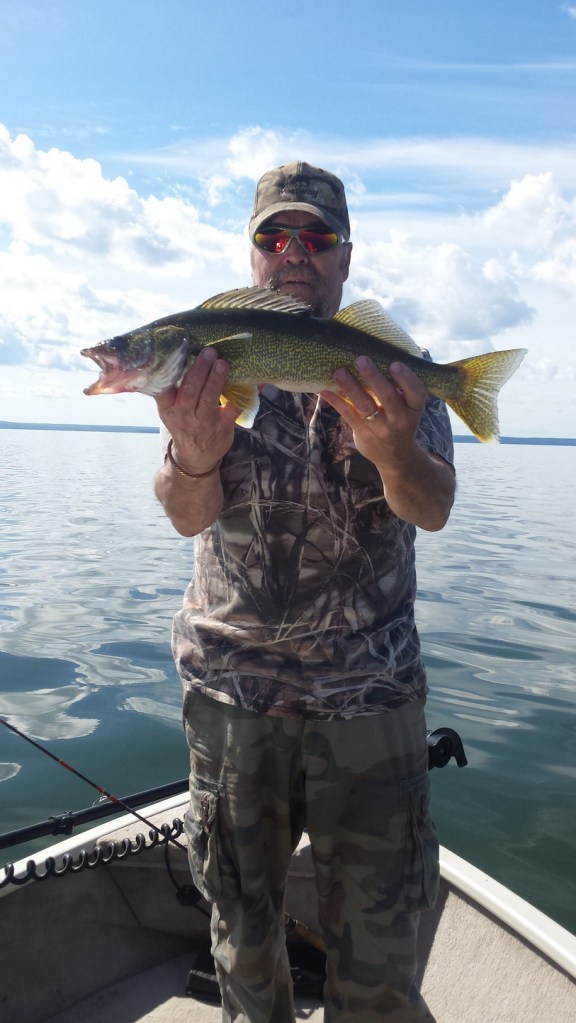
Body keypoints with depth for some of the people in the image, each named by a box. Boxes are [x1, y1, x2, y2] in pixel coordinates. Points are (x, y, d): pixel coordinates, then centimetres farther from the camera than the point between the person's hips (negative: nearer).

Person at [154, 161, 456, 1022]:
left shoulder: (397, 369, 1)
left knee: (378, 940, 8)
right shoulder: (208, 364, 3)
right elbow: (189, 517, -12)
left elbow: (433, 508, -13)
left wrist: (395, 452, -36)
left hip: (372, 693, -1)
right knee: (242, 919, 18)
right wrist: (194, 457, -36)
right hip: (230, 687, 1)